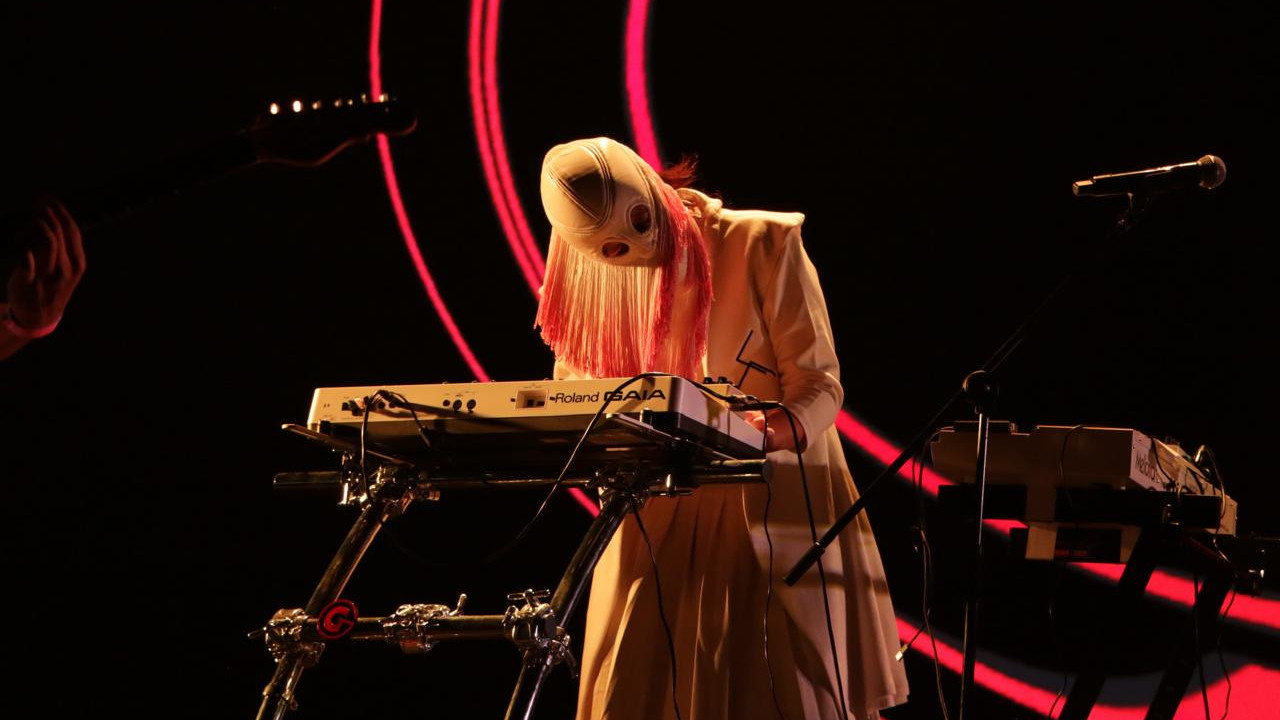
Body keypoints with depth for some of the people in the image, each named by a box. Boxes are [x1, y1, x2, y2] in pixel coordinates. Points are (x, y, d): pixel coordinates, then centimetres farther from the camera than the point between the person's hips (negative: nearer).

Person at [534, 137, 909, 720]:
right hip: (658, 514, 3)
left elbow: (820, 387, -11)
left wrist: (772, 431, -33)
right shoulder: (589, 278, 2)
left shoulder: (762, 243, -10)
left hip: (777, 502, -3)